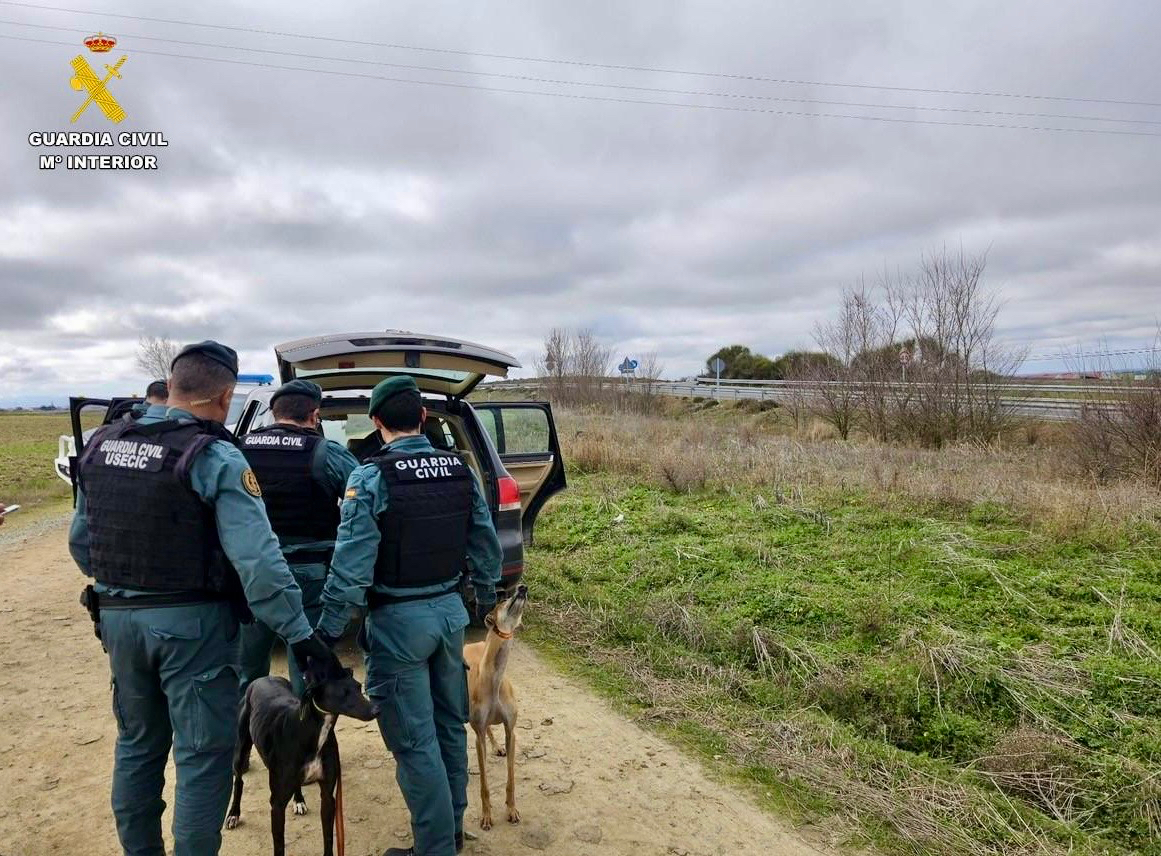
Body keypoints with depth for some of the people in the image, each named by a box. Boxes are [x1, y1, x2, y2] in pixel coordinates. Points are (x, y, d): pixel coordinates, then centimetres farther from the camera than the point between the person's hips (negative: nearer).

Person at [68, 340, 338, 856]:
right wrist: (299, 632, -20)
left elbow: (80, 542, 12)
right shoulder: (214, 457, -17)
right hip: (191, 622, -7)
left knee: (137, 744, 23)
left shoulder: (101, 445, 4)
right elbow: (256, 558, -24)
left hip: (117, 617, 7)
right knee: (202, 755, 6)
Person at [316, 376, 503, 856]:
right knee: (450, 725, 20)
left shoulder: (372, 478, -16)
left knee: (415, 741, 6)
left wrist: (327, 631, -12)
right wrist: (486, 596, 22)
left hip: (398, 619, -6)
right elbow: (486, 545, 7)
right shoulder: (460, 471, 0)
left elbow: (352, 564, -19)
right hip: (449, 610, 6)